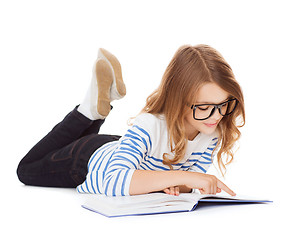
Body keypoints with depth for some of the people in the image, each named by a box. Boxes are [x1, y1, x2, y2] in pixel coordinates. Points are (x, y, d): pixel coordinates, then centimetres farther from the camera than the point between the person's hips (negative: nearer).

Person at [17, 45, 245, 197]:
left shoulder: (214, 131, -26)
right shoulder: (150, 126, -46)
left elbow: (188, 184, -17)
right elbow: (113, 181, -57)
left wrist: (175, 185, -40)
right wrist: (180, 176, -61)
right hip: (91, 160, -5)